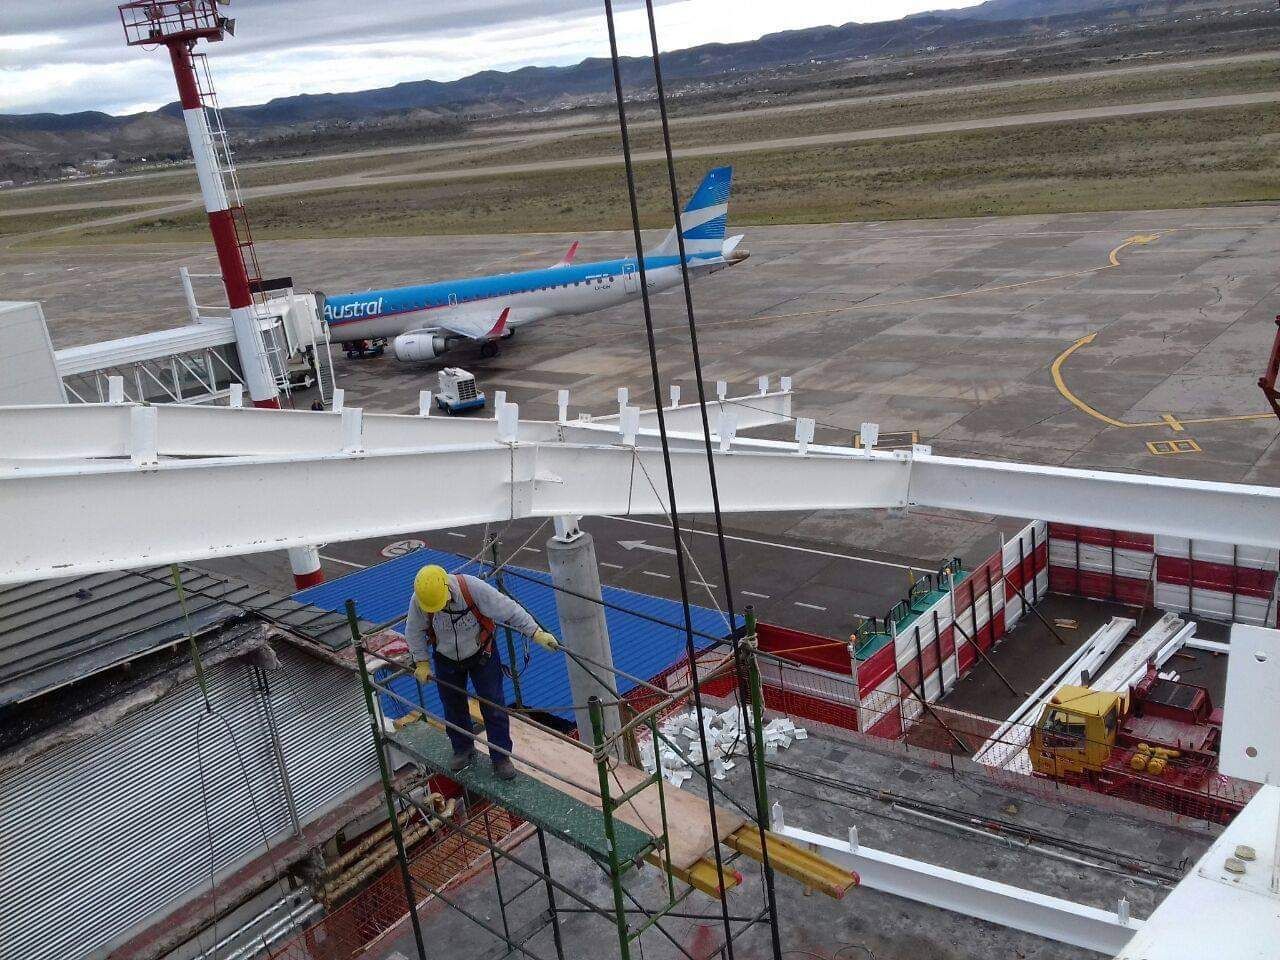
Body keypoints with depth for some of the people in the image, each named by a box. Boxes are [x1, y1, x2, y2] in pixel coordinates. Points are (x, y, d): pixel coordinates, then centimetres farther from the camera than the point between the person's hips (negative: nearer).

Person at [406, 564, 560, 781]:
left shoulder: (473, 588, -34)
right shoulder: (418, 601, -25)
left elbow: (509, 610, -27)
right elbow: (414, 632, -5)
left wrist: (537, 633, -28)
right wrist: (421, 663, -6)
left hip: (482, 654, -2)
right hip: (446, 659, 2)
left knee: (493, 706, 2)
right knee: (453, 708, 15)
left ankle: (501, 757, 17)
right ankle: (463, 750, 38)